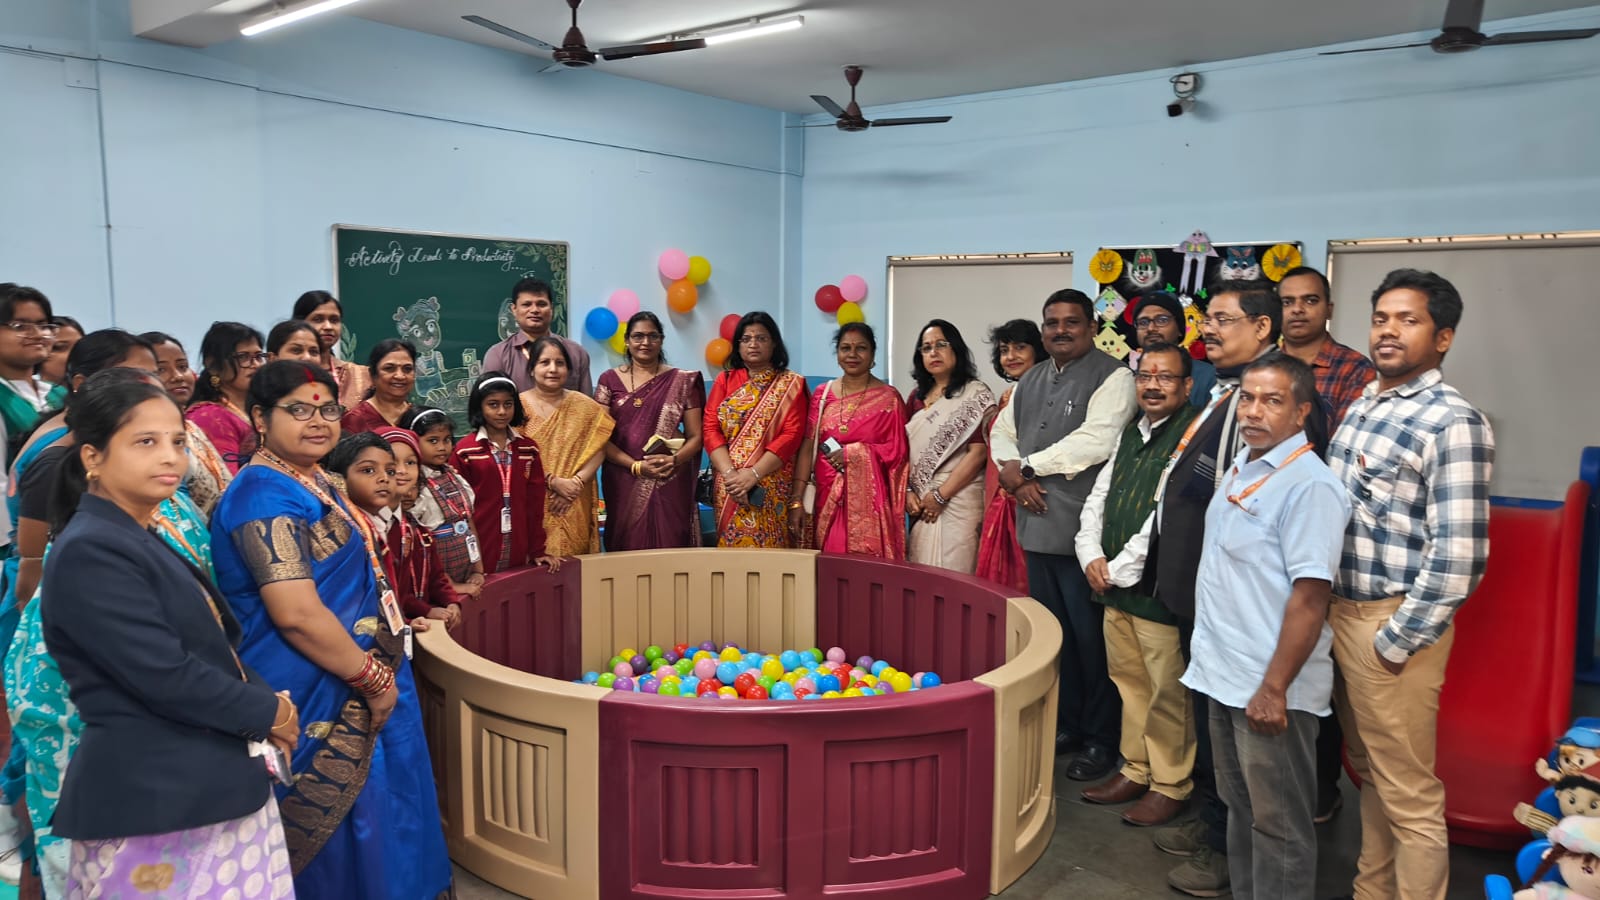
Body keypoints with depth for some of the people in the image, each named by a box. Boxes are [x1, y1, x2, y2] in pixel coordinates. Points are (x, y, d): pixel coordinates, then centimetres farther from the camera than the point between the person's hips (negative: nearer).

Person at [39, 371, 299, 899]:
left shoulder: (145, 539, 14)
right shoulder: (90, 552, -16)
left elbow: (217, 648, 16)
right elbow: (165, 677, -22)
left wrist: (266, 703, -1)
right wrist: (269, 713, -10)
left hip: (205, 788, 9)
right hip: (152, 802, -9)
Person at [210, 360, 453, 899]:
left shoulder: (311, 481, 9)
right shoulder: (266, 496, -20)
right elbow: (297, 614, -28)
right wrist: (375, 678, -19)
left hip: (348, 690, 9)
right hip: (318, 698, -9)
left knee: (361, 822, 20)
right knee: (335, 832, 4)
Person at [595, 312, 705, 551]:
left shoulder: (682, 381, 5)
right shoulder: (609, 380, 6)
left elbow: (696, 436, 4)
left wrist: (674, 460, -15)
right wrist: (636, 466, -13)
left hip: (670, 484, 0)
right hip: (624, 484, 0)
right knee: (627, 550, 3)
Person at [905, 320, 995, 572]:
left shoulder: (976, 394, -5)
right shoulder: (917, 397, 13)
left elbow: (978, 452, -12)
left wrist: (940, 496, -12)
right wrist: (908, 491, -2)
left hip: (958, 500, -5)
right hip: (921, 503, 5)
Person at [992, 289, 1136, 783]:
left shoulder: (1112, 377, -7)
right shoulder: (1030, 381, 17)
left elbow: (1095, 441, -18)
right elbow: (1003, 432, 18)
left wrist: (1026, 466, -11)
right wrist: (1017, 478, -2)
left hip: (1082, 526, -7)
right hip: (1038, 524, 7)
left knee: (1090, 636, 0)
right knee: (1052, 631, 14)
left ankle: (1101, 738, 14)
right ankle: (1066, 724, 28)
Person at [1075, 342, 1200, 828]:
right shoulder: (1129, 433, 13)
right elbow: (1098, 497, 15)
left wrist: (1120, 569, -13)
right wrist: (1092, 556, 0)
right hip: (1113, 586, 7)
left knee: (1167, 694, 3)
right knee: (1129, 684, 17)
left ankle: (1170, 785, 19)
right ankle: (1135, 770, 32)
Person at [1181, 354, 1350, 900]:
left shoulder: (1308, 485, -18)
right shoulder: (1240, 467, 9)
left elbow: (1310, 598, -22)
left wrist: (1273, 688, -22)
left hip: (1269, 689, -8)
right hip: (1223, 675, 8)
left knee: (1278, 824, 6)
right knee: (1240, 808, 21)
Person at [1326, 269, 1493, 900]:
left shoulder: (1453, 423, -15)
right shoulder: (1361, 406, 10)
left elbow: (1458, 559, -19)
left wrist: (1395, 640, -15)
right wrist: (1329, 614, 11)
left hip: (1392, 623, -8)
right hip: (1340, 611, 8)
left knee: (1407, 794, 4)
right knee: (1368, 773, 21)